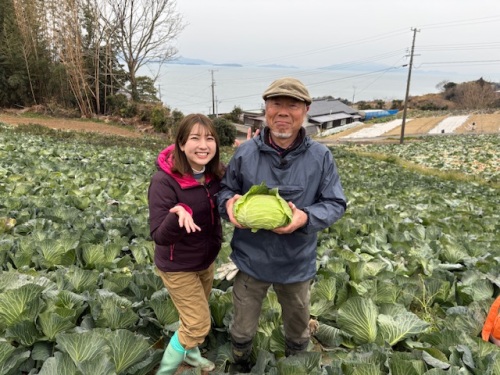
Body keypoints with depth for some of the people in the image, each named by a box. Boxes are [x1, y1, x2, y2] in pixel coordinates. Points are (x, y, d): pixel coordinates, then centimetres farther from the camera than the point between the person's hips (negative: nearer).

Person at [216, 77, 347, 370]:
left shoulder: (321, 157, -11)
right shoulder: (245, 153, -10)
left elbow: (336, 204, -7)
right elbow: (225, 189, 2)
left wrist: (306, 217, -27)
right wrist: (229, 203, -22)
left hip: (297, 265, 1)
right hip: (251, 261, 0)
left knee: (299, 332, 26)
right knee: (243, 330, 21)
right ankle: (240, 366, 54)